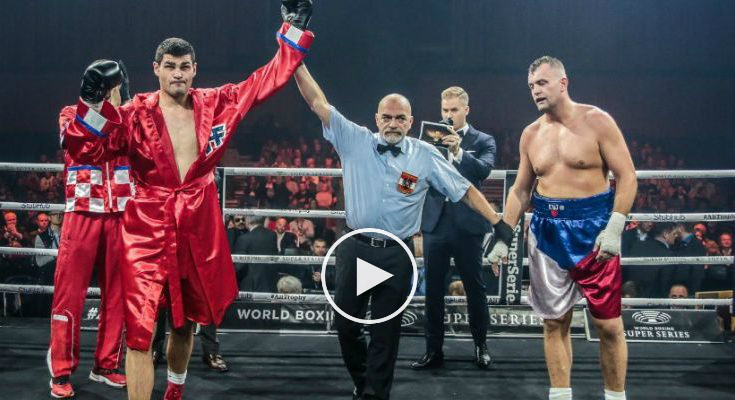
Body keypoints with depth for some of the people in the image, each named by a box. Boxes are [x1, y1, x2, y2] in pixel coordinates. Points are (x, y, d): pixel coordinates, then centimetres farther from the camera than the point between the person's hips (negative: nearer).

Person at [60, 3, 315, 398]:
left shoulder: (216, 104, 2)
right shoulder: (136, 113, -5)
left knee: (185, 322, 21)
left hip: (200, 229, 3)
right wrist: (93, 100, -22)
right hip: (148, 229, -3)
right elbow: (85, 150, -10)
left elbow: (269, 78, 7)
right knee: (139, 331, -13)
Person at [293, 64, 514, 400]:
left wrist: (498, 222, -4)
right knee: (345, 323, 11)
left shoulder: (425, 155, -2)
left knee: (386, 329, 7)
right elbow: (318, 103, -4)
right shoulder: (355, 141, -1)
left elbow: (465, 190, 2)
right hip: (355, 247, 1)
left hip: (396, 254, -1)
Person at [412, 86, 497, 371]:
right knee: (433, 290, 6)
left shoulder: (483, 141, 3)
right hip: (435, 223, 2)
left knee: (475, 287, 8)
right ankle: (434, 350, 15)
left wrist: (459, 151, -30)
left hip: (467, 226, -2)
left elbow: (484, 170, -15)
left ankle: (481, 345, 24)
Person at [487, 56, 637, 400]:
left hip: (592, 227, -4)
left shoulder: (596, 121, -6)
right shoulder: (531, 134, 9)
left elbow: (627, 177, -8)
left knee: (608, 323, 0)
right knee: (554, 321, 8)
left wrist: (614, 228, -19)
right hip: (546, 230, 4)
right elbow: (521, 190, 14)